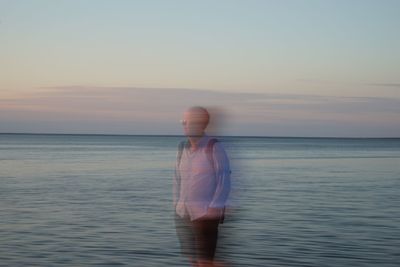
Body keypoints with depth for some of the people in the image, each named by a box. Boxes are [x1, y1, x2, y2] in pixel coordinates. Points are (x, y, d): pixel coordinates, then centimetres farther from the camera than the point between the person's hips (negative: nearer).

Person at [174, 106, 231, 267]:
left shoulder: (213, 147, -8)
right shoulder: (182, 148, 10)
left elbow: (224, 180, -9)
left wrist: (215, 207, -14)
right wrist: (176, 204, 11)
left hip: (206, 213, -6)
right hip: (182, 214, 6)